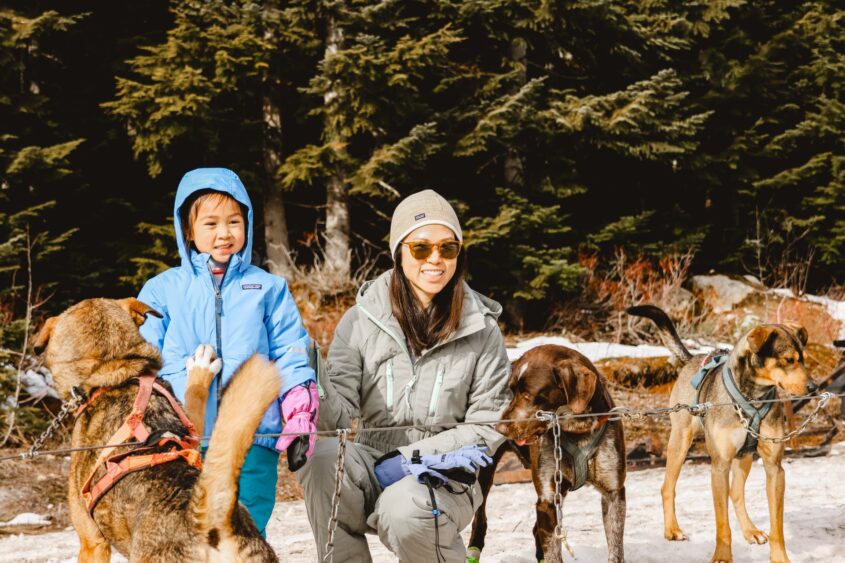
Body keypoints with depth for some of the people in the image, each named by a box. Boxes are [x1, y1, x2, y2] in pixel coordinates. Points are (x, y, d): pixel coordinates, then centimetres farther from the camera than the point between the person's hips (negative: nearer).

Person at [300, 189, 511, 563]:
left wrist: (410, 459, -13)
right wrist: (317, 391, -31)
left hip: (443, 478, -1)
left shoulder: (481, 331, -3)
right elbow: (341, 414, -7)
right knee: (322, 457, -30)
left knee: (404, 511, -34)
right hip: (370, 462, 1)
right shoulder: (362, 319, -2)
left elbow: (488, 426, -1)